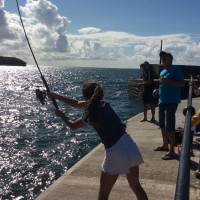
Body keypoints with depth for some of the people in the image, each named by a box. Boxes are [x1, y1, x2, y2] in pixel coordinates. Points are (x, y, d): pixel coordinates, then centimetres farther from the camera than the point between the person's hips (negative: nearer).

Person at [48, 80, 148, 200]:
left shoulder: (90, 115, -14)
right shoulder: (103, 103, 5)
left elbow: (73, 126, 8)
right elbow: (77, 103, 17)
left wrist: (62, 115, 27)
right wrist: (56, 96, 23)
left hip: (116, 153, -7)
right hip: (131, 147, 7)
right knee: (136, 186, 24)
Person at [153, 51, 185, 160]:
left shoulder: (176, 69, -8)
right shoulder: (162, 72, 18)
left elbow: (182, 84, -16)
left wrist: (167, 81, -24)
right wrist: (157, 90, 9)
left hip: (171, 102, -9)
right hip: (162, 101, 9)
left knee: (169, 127, -10)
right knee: (162, 125, 17)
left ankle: (171, 151, -2)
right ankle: (165, 145, 33)